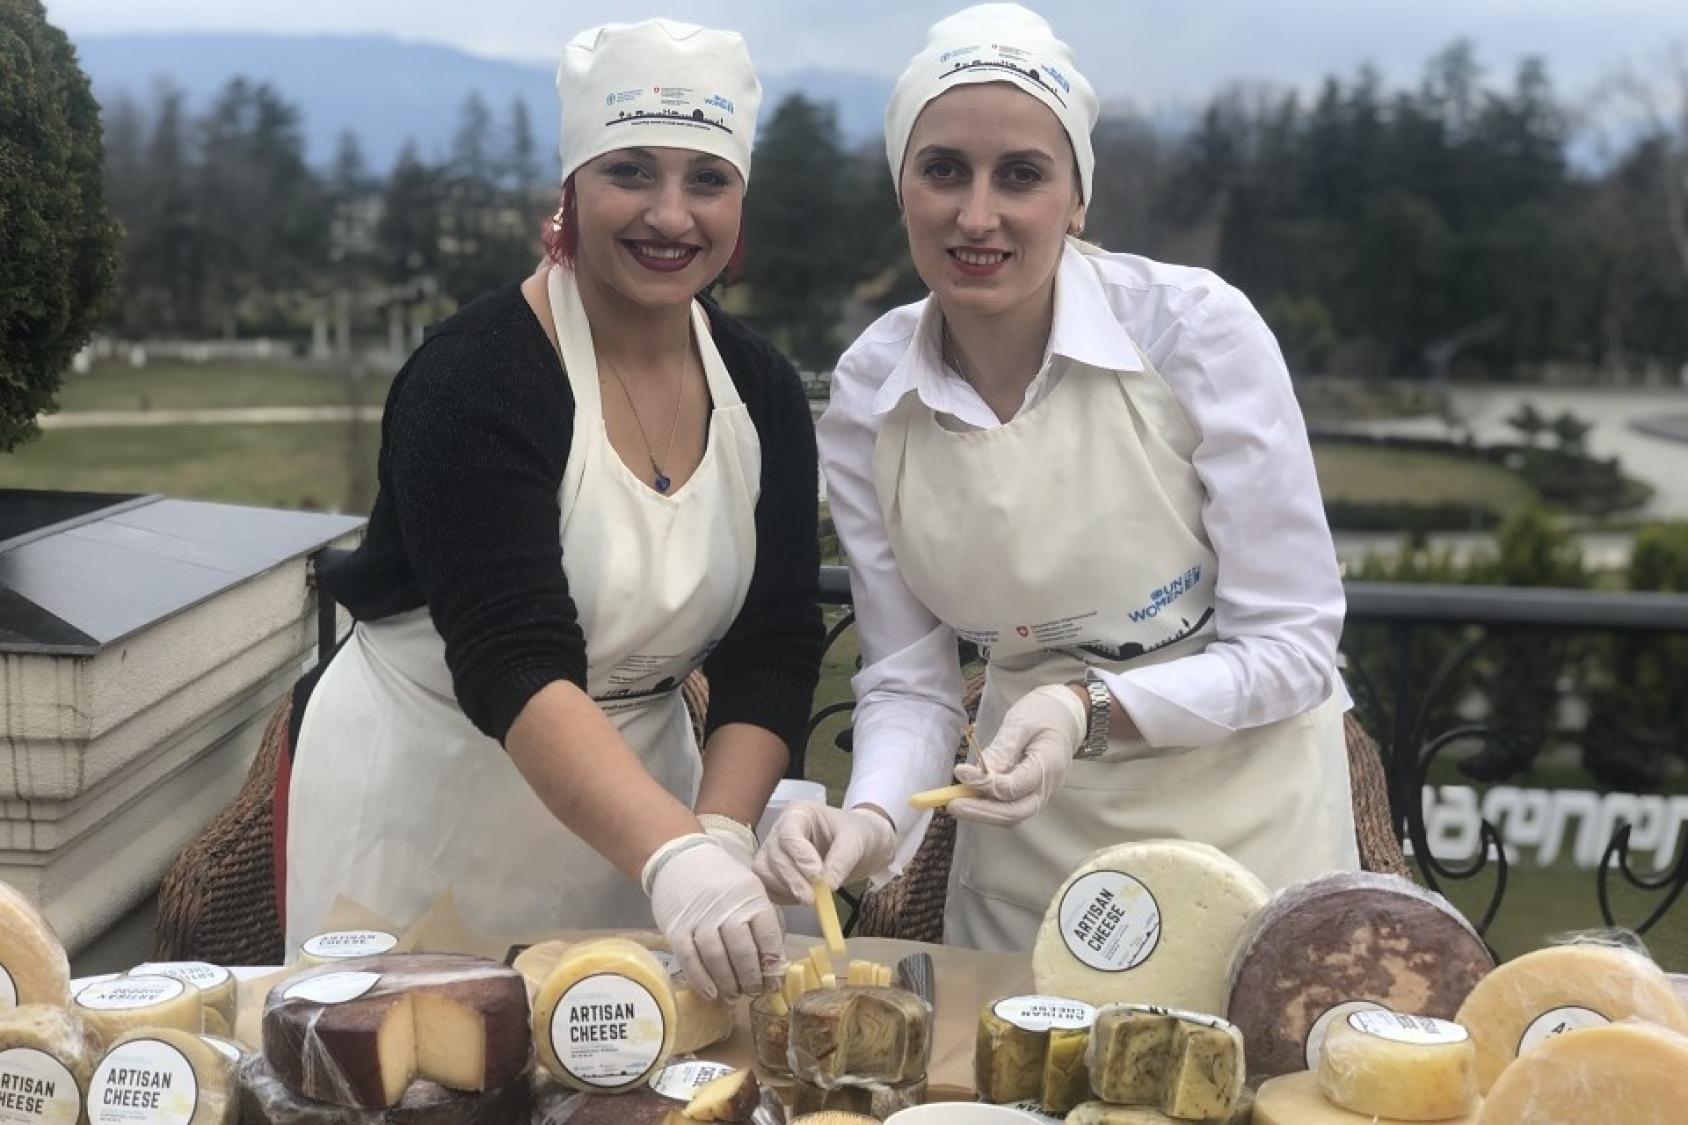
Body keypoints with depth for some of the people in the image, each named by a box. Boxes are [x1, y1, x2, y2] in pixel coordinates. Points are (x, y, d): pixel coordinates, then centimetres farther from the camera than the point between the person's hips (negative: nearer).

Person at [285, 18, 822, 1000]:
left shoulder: (763, 392, -4)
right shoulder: (476, 377, -21)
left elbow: (772, 652, -8)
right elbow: (515, 666, -31)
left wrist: (720, 833, -24)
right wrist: (673, 854, -44)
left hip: (631, 788, 5)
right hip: (424, 791, -4)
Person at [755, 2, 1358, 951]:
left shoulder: (1196, 327, -17)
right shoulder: (869, 393, -7)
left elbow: (1293, 644, -13)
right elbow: (909, 679, -2)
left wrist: (1091, 711, -28)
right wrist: (872, 821, -22)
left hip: (1238, 827, -2)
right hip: (1023, 846, 3)